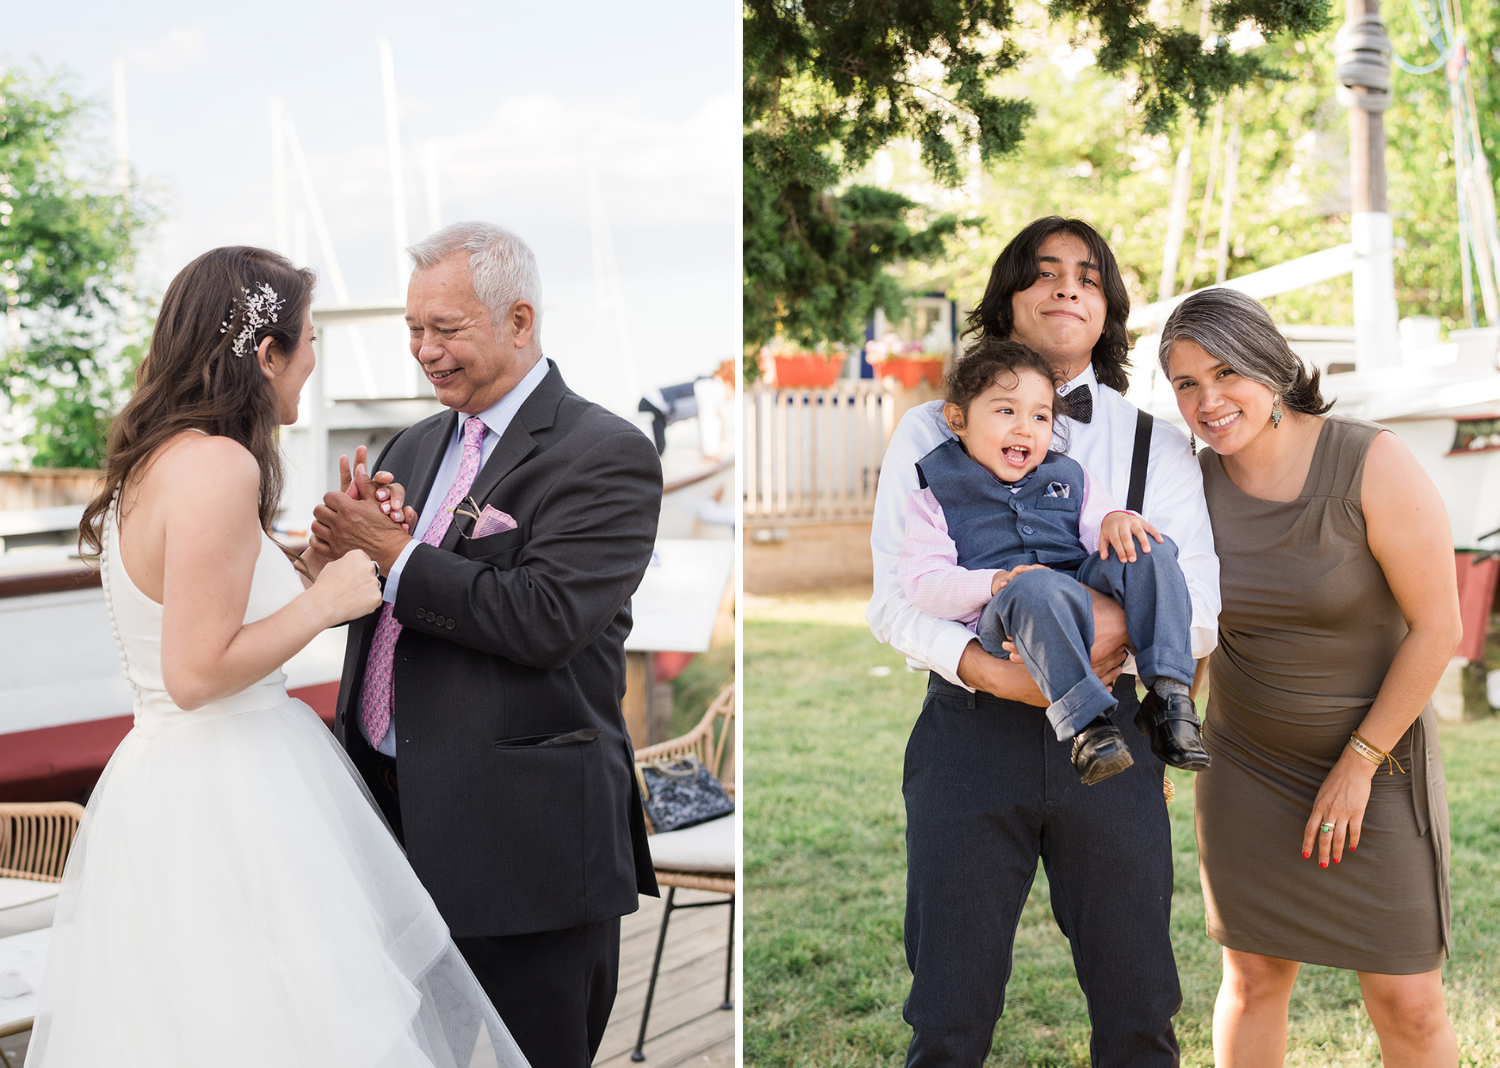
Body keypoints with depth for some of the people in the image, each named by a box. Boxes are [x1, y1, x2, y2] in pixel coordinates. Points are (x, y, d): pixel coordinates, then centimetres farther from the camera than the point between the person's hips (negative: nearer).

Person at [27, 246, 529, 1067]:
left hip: (160, 778, 10)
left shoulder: (153, 460, 12)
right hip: (221, 804, -10)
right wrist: (327, 600, -13)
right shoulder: (220, 465, -19)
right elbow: (197, 672, -22)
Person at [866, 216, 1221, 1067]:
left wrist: (1127, 621, -17)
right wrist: (989, 669, -18)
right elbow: (895, 601, 0)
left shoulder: (1159, 447, 12)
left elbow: (1200, 616, 5)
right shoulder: (933, 433, 8)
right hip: (973, 731, -1)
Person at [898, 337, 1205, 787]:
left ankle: (1168, 692, -25)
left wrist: (1115, 521, -12)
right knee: (1038, 587, -40)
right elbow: (922, 581, 0)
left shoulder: (1067, 476, 27)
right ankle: (1087, 721, -44)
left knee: (1149, 552, -22)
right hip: (1003, 618, -5)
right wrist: (993, 583, -18)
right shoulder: (936, 491, 13)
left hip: (1084, 589, 5)